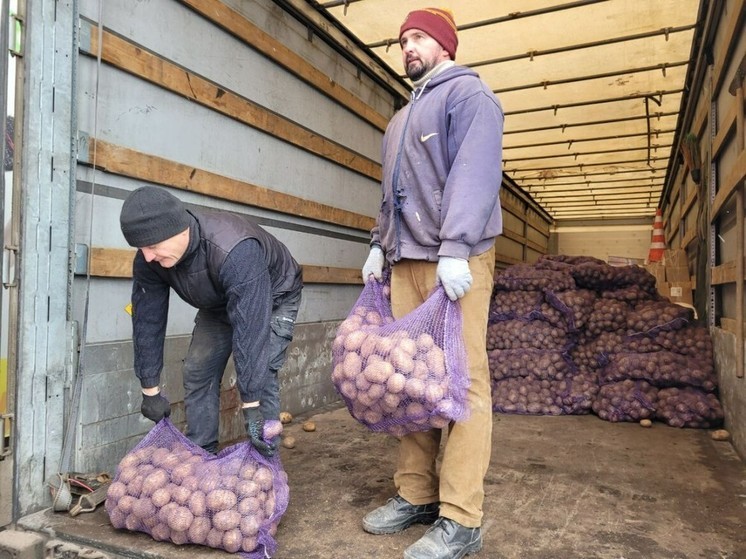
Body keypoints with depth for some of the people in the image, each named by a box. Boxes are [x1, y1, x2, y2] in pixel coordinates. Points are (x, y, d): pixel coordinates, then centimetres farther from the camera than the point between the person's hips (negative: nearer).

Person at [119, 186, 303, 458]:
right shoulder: (149, 259, -24)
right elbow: (147, 321, -15)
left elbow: (250, 330, -44)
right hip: (217, 305, 6)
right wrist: (150, 391, -10)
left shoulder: (236, 252, -45)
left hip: (273, 299, -5)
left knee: (261, 378, -18)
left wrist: (251, 406, -41)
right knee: (197, 375, 0)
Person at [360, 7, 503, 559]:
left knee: (464, 383, -6)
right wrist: (379, 244, 17)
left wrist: (455, 247, -24)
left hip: (456, 261, -7)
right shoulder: (403, 116, 28)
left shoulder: (468, 93, 3)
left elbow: (476, 172, -13)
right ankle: (415, 495, 16)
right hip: (406, 261, 8)